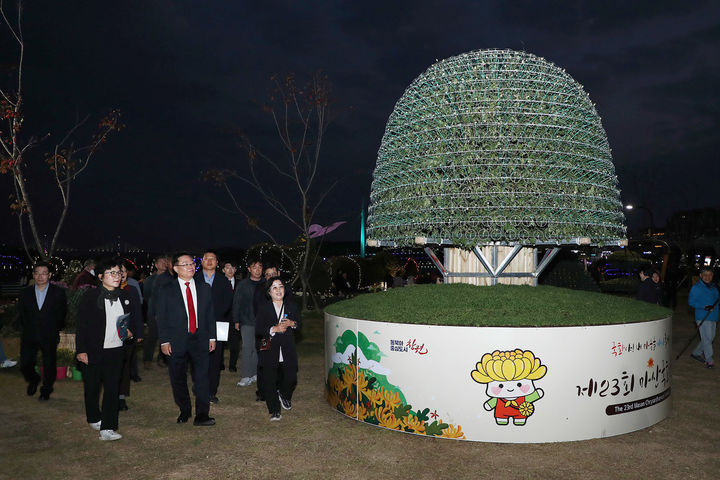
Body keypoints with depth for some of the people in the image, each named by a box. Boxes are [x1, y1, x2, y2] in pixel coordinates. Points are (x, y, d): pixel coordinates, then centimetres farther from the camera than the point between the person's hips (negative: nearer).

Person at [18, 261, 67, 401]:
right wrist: (25, 330, 4)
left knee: (49, 365, 4)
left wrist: (56, 330, 2)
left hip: (49, 337, -2)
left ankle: (46, 390, 27)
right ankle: (33, 380, 34)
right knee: (25, 365, 1)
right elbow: (21, 315, 11)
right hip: (29, 336, 2)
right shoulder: (25, 293, 5)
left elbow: (62, 314, 4)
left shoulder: (58, 293, -2)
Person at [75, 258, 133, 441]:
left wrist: (129, 331, 0)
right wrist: (81, 350, -10)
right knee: (92, 387, 14)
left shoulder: (124, 296, 6)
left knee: (113, 389, -1)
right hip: (93, 351, -3)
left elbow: (130, 319, 20)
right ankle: (94, 418, 37)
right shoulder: (90, 297, -8)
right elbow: (81, 325, -7)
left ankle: (107, 429, 2)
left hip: (115, 350, 3)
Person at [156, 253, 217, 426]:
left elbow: (210, 314, 11)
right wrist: (164, 341, -6)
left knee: (202, 377, -7)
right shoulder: (165, 291, 0)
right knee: (178, 379, 10)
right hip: (176, 341, -1)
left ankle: (202, 415, -4)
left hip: (200, 339, 1)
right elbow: (161, 318, 0)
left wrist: (212, 337, 7)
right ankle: (184, 411, 27)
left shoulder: (205, 288, 8)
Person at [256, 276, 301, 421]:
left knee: (291, 378, -2)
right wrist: (274, 329, -15)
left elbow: (299, 326, 16)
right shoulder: (264, 308, 3)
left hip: (288, 351, 2)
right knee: (269, 381, -3)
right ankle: (274, 411, 11)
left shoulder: (292, 306, 10)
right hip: (270, 351, -1)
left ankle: (284, 395, 31)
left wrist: (292, 324, -6)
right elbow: (258, 331, -2)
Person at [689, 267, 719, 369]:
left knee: (711, 337, 13)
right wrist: (704, 306, -20)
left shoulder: (714, 287, 13)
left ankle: (696, 353, 29)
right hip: (702, 317, -7)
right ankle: (709, 360, 3)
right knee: (707, 338, -7)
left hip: (713, 317, 7)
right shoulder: (696, 288, -6)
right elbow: (691, 302, -8)